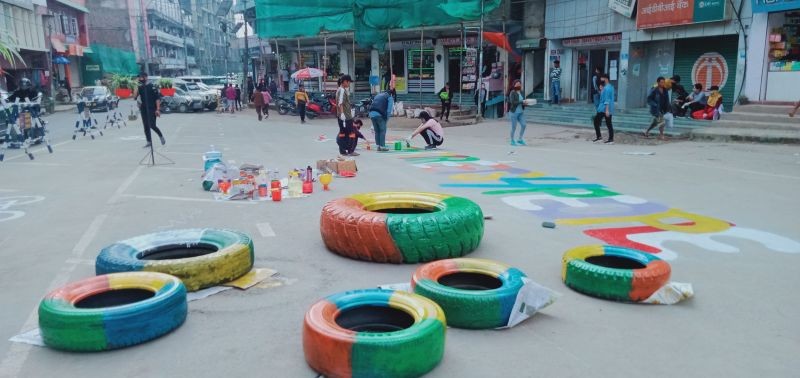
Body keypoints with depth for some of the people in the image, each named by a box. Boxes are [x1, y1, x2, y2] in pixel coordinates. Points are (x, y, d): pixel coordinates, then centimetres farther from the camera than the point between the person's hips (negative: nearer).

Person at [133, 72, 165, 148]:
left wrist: (158, 109, -15)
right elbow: (135, 98, 4)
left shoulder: (152, 86, -5)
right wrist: (136, 89, -7)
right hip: (143, 109, 5)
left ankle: (161, 136, 11)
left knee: (152, 125, -15)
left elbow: (157, 98, -7)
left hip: (152, 109, -5)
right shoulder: (139, 87, 10)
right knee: (146, 126, 5)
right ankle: (149, 142, 11)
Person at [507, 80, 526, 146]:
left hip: (521, 112, 6)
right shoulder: (512, 93, -11)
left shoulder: (521, 92, 9)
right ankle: (512, 141, 15)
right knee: (514, 127, 2)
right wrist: (521, 102, -25)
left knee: (523, 125, 0)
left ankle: (520, 139, 14)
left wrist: (525, 103, -4)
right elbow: (512, 102, -21)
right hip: (514, 112, -6)